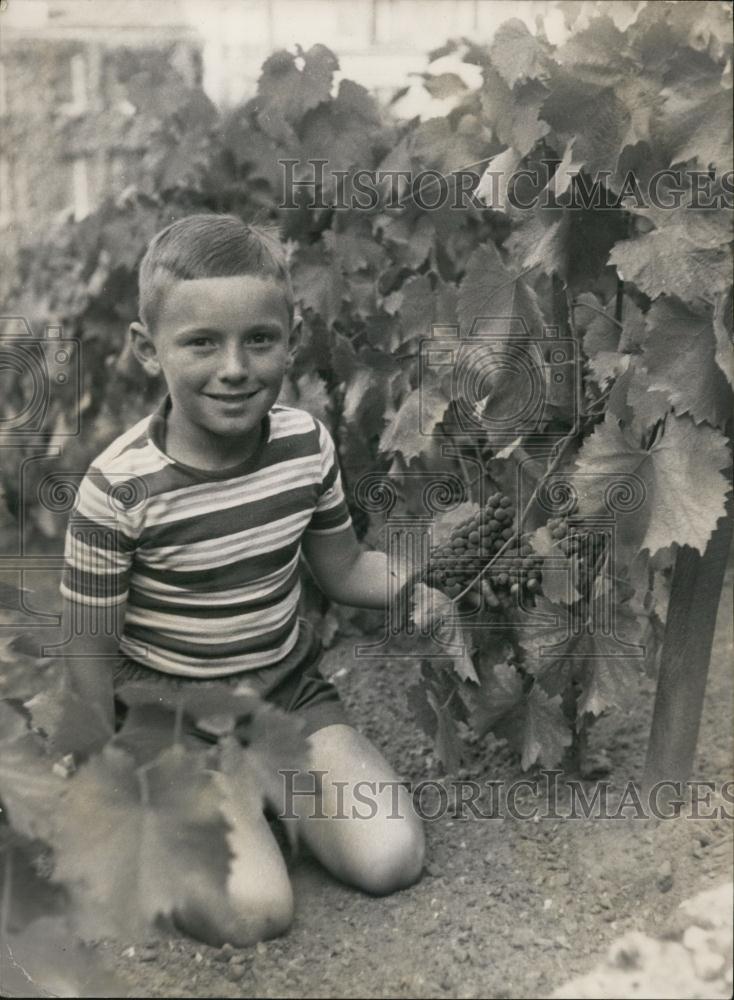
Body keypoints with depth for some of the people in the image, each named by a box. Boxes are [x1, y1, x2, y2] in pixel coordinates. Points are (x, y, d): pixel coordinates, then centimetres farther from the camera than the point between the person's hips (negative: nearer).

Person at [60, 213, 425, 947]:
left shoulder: (306, 443, -10)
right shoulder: (120, 486, -23)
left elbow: (344, 573, 6)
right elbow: (90, 649, -12)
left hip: (289, 688, 4)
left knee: (393, 861, -8)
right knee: (251, 915, -18)